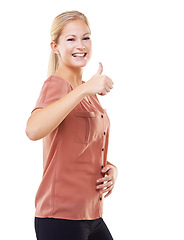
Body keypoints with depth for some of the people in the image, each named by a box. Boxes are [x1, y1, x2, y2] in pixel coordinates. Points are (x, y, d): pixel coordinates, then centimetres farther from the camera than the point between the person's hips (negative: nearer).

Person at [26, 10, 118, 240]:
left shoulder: (89, 93, 15)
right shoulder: (56, 84, -12)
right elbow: (33, 130, -33)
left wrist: (110, 169, 4)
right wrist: (84, 89, -34)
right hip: (61, 218, -8)